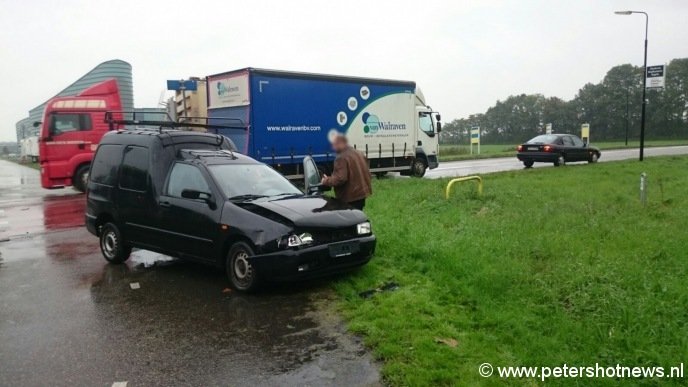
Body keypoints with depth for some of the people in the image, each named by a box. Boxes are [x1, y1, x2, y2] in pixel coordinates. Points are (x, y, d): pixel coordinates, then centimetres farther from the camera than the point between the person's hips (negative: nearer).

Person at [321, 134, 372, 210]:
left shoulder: (342, 158, -18)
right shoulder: (358, 153, 12)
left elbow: (340, 179, -25)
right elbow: (367, 172, 18)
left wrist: (326, 181, -11)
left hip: (351, 197, -10)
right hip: (362, 193, 10)